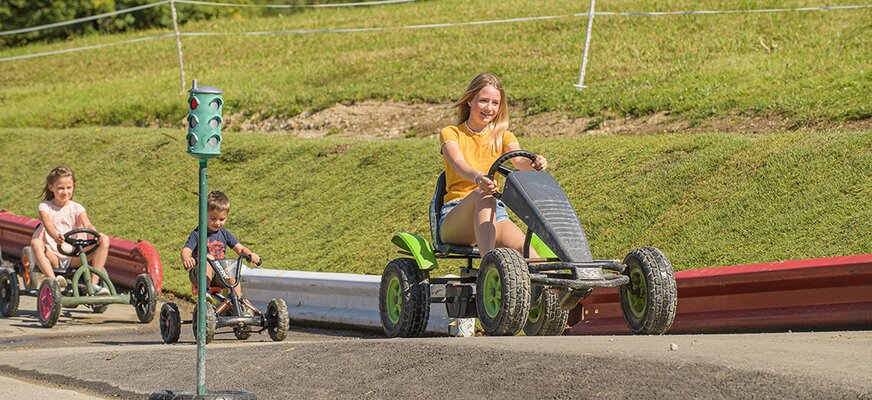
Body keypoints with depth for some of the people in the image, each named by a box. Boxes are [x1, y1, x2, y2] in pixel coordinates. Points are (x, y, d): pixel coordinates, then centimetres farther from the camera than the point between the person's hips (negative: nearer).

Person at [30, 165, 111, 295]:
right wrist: (55, 236, -42)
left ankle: (94, 283, -24)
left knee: (105, 240, -16)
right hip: (53, 257, -2)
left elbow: (87, 224, -8)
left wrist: (96, 234, -33)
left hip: (74, 258, 2)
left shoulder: (76, 208, 10)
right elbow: (48, 224, -18)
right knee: (35, 243, -33)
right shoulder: (45, 207, 4)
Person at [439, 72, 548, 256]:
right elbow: (459, 165, -18)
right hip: (455, 215, -3)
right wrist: (478, 178, -42)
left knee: (524, 248, -29)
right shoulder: (451, 133, 5)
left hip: (494, 213, 3)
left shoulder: (503, 137, 15)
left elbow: (518, 160, -8)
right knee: (483, 194, -38)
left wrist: (533, 164, -34)